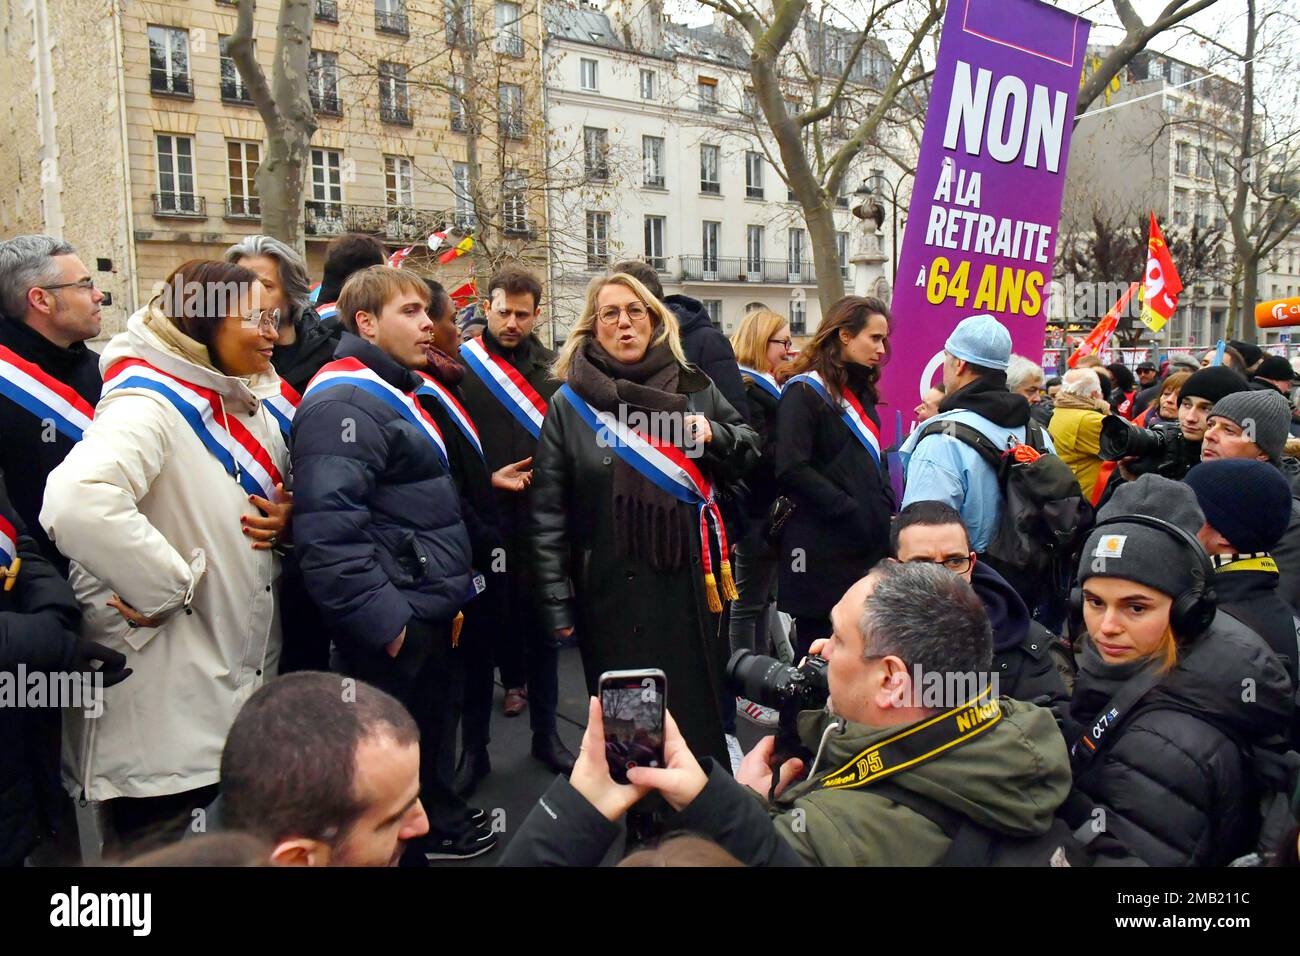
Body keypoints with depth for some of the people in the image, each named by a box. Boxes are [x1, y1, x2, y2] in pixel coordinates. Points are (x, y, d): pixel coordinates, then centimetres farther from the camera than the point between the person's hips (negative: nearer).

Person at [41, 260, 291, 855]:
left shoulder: (246, 403, 10)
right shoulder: (149, 402, -17)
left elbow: (271, 492, 25)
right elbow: (77, 501, -36)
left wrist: (285, 518, 1)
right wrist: (170, 584, -25)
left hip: (243, 687, 8)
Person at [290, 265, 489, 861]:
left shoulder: (395, 392, 17)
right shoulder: (345, 401, -18)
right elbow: (330, 528, -27)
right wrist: (382, 620, -25)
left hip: (429, 613, 10)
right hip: (392, 629, -10)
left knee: (426, 739, 24)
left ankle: (436, 827, 42)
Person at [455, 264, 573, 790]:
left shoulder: (553, 367, 7)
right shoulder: (460, 365, -2)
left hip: (541, 524, 3)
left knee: (543, 629, 13)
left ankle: (546, 733, 30)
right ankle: (474, 747, 22)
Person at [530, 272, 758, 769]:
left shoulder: (694, 389, 7)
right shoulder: (570, 404, 0)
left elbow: (749, 452, 15)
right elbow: (548, 511, -3)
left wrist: (714, 435, -7)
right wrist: (557, 602, -7)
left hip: (689, 580, 2)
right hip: (610, 591, -2)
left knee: (700, 708, 12)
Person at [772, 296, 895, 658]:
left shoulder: (860, 392, 17)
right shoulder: (804, 392, -9)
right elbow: (792, 470, -19)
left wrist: (886, 508, 6)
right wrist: (851, 512, -19)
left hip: (868, 547, 8)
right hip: (823, 551, -8)